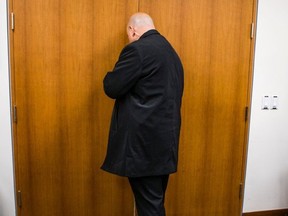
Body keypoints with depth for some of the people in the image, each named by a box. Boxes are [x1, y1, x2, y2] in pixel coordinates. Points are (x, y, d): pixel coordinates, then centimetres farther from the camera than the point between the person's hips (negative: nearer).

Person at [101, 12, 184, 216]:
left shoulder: (138, 49, -13)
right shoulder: (171, 52, 15)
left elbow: (112, 88, -14)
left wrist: (112, 75, 6)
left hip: (144, 142, -9)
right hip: (165, 140, 9)